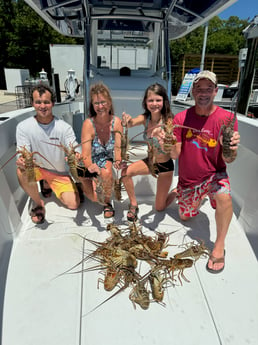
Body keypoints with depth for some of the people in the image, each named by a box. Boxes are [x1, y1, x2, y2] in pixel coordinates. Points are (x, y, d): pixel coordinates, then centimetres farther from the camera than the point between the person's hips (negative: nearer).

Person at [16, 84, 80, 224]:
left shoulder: (64, 127, -16)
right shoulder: (23, 127, -14)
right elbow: (23, 155, -17)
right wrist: (22, 161, -42)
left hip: (59, 172, 1)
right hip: (36, 168, -1)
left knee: (74, 204, -9)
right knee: (22, 172, -36)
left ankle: (48, 185, 22)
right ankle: (38, 203, -6)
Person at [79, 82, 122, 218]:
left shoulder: (116, 122, -11)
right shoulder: (88, 123, -18)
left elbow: (118, 148, -16)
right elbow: (86, 155, -23)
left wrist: (118, 161, -38)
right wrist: (90, 166, -45)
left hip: (107, 162, 1)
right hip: (92, 166, -1)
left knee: (106, 172, -34)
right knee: (95, 198, -19)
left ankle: (107, 202, -4)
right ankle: (84, 185, 19)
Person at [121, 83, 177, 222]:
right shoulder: (145, 118, -9)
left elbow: (168, 149, -34)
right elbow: (131, 123, -29)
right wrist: (127, 119, -52)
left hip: (165, 166, -4)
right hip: (150, 162, 4)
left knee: (159, 207, 5)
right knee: (125, 172, -23)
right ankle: (133, 205, 1)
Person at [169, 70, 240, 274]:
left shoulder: (227, 119, -15)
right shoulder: (181, 118, -10)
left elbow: (228, 160, -16)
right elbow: (175, 154, -12)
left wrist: (231, 149, -39)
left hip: (214, 174, -2)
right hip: (188, 178, 3)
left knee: (224, 197, -35)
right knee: (185, 217, 17)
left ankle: (219, 247, -10)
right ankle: (196, 199, 53)